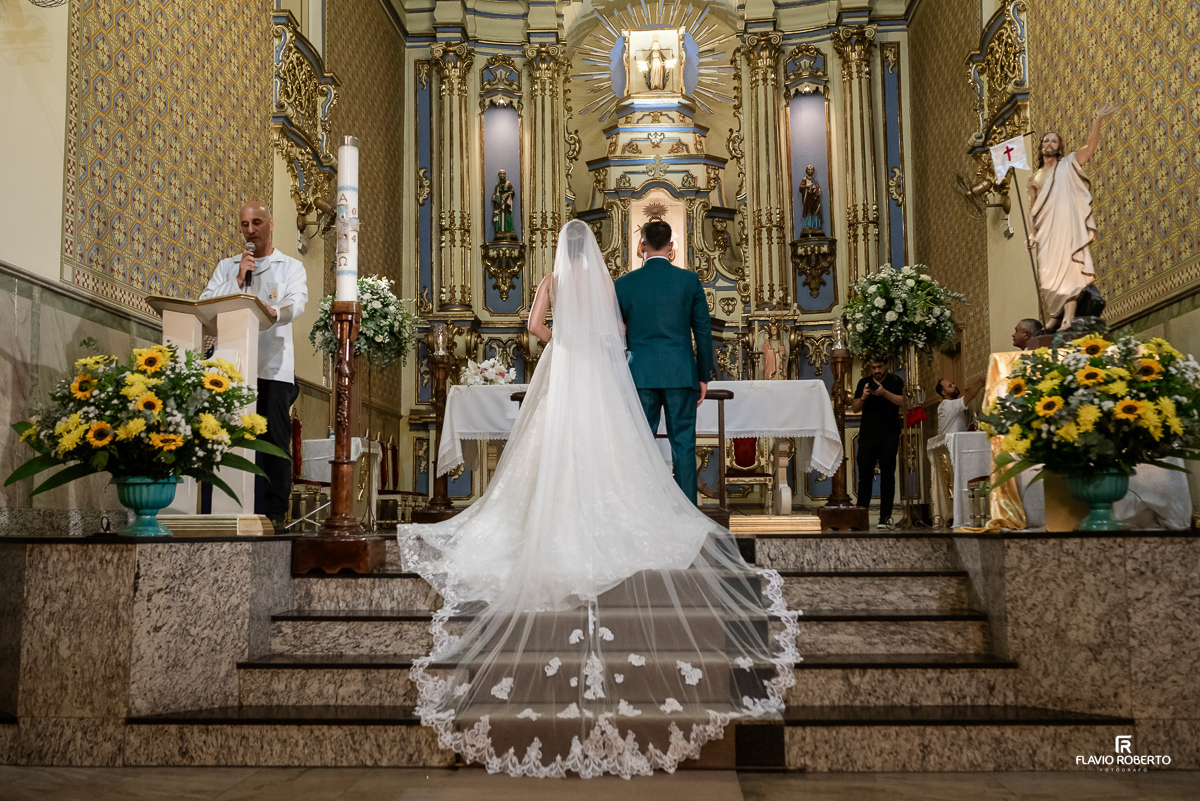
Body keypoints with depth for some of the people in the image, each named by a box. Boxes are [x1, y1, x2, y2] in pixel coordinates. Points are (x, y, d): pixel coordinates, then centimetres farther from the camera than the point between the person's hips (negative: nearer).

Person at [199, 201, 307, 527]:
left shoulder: (291, 266, 13)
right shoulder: (226, 266, 22)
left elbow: (297, 302, -7)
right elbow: (205, 304, 9)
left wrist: (275, 312, -29)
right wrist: (238, 280, -2)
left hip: (273, 365, -2)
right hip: (234, 363, 2)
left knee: (275, 438, -6)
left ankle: (274, 512, -2)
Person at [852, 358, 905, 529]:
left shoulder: (895, 381, 7)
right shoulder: (864, 383, 14)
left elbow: (902, 402, -7)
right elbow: (855, 408, 9)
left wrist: (884, 392, -20)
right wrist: (863, 397, -11)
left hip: (889, 436, -2)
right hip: (867, 436, 2)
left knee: (887, 475, -3)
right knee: (865, 476, 0)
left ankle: (885, 517, -1)